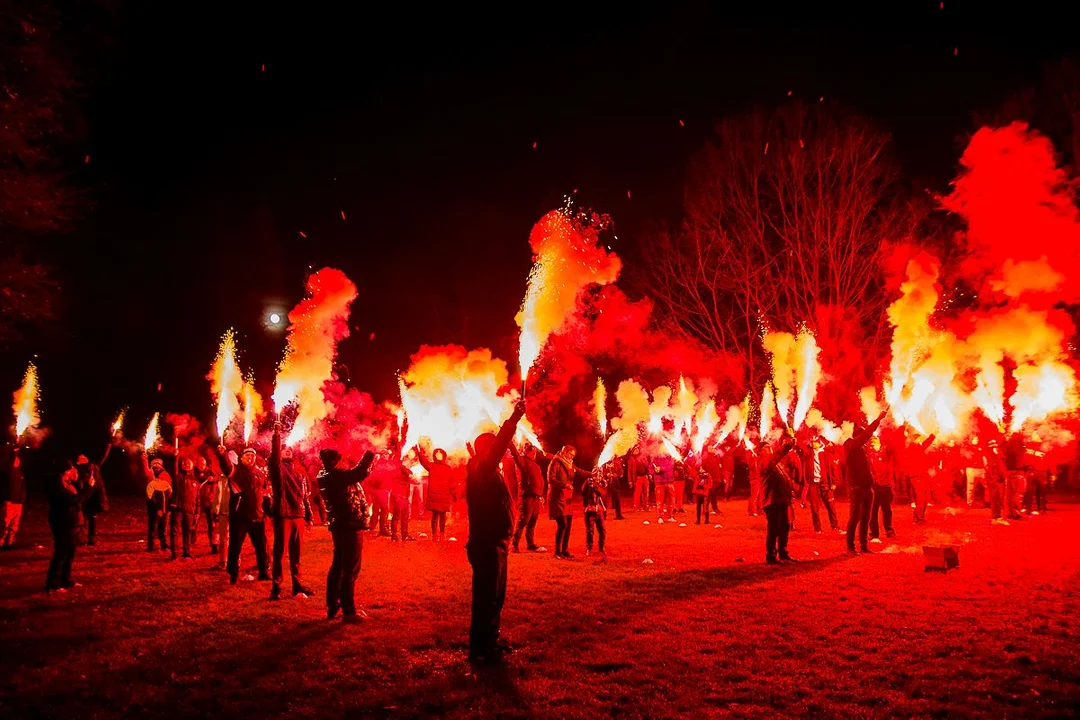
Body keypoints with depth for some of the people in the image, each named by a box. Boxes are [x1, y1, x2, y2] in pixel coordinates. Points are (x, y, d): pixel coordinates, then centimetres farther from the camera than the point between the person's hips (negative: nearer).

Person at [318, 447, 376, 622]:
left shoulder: (325, 476, 9)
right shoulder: (336, 475, -20)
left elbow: (353, 475, 20)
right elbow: (360, 473, -31)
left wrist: (366, 461, 13)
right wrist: (369, 457, -16)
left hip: (338, 525, 10)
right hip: (351, 525, -10)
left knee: (338, 566, 17)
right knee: (350, 569, -4)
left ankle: (332, 607, 24)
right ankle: (349, 611, 1)